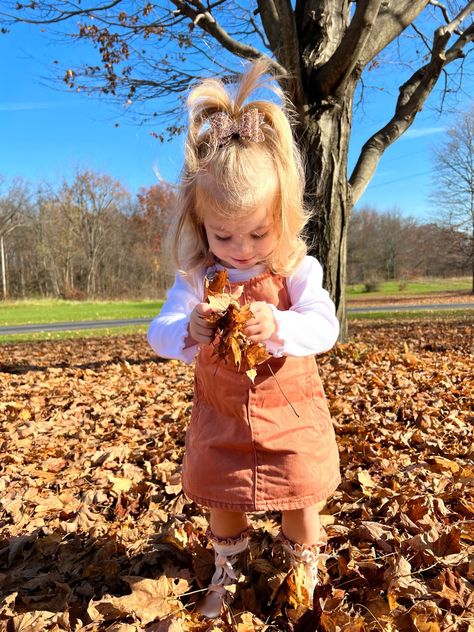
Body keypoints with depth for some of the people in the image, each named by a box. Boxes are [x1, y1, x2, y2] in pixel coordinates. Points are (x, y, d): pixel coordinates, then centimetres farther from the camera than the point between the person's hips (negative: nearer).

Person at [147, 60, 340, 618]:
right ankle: (226, 572, 47)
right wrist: (189, 331, -44)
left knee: (299, 500, 13)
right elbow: (159, 333, -19)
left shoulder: (298, 270, -15)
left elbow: (324, 329, -24)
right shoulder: (196, 278, -11)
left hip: (290, 413, -1)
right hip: (220, 419, 2)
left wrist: (277, 326, -46)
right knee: (222, 502, 17)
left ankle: (304, 571, 44)